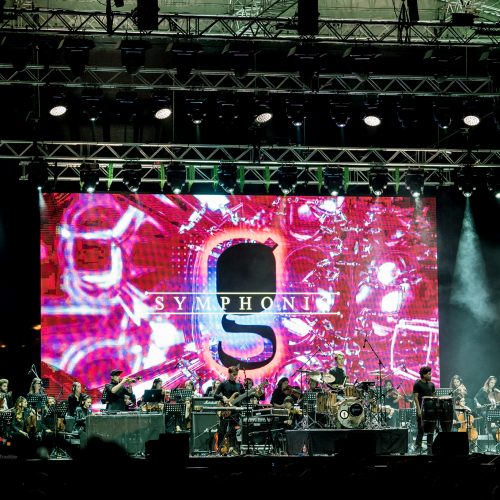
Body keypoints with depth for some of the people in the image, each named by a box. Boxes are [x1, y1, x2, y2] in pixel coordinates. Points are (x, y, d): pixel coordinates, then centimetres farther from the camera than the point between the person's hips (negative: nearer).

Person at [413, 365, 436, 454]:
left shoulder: (431, 385, 14)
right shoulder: (417, 384, -4)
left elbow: (433, 397, 18)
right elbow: (415, 397, -9)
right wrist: (419, 409, -16)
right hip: (422, 410, -6)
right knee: (421, 429, -7)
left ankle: (430, 447, 9)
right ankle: (418, 447, -3)